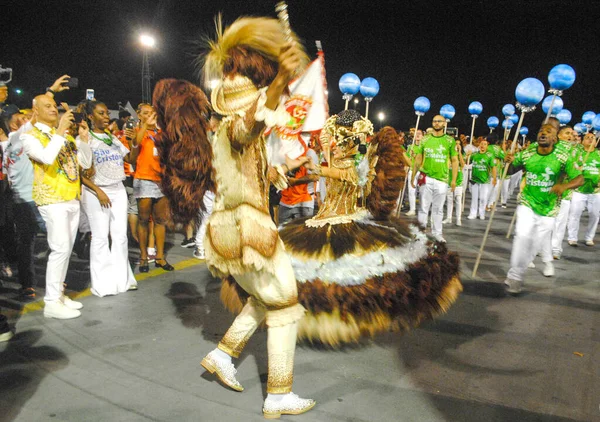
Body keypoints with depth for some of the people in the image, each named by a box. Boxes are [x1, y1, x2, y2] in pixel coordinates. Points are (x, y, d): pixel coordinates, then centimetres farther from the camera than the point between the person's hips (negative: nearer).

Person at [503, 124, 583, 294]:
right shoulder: (526, 154, -8)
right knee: (522, 235, -20)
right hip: (527, 203, 0)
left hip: (548, 208, 0)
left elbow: (579, 179, -14)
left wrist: (564, 185, -35)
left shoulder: (563, 156, -13)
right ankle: (515, 276, -9)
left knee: (538, 240, 12)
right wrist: (509, 161, -19)